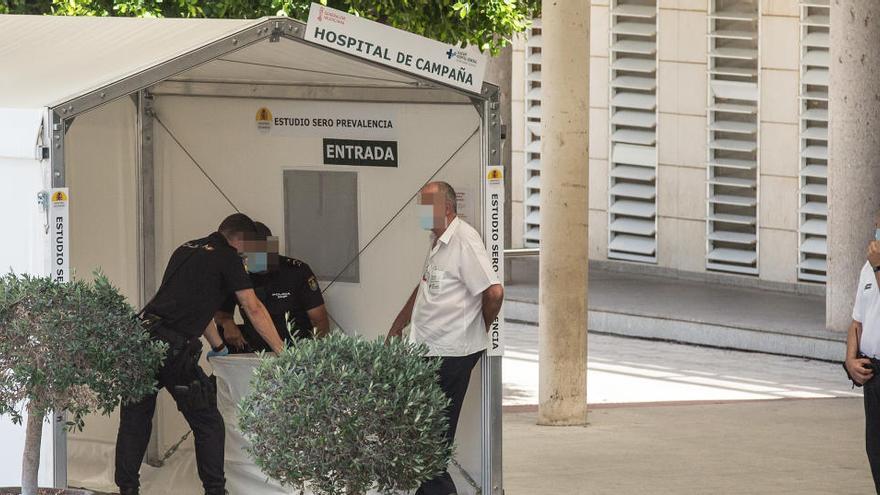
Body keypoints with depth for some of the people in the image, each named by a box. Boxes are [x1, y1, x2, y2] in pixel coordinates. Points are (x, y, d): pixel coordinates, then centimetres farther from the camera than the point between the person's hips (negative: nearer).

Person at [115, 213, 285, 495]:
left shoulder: (186, 250, 25)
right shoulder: (227, 258, 3)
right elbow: (254, 309, 3)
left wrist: (219, 347, 41)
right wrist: (281, 351, 10)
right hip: (172, 345, -7)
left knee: (135, 420, 13)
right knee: (207, 423, 5)